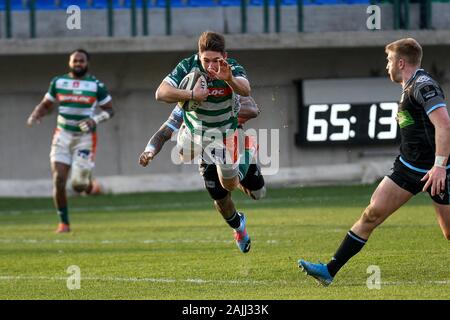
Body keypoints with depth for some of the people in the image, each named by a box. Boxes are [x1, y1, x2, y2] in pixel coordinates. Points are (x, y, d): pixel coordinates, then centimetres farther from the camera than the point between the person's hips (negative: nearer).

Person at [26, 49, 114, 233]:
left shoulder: (96, 85, -2)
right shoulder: (58, 82, 5)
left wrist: (95, 120, -15)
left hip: (85, 137, -2)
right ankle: (64, 223, 6)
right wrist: (35, 116, -5)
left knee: (78, 185, -7)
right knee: (58, 180, -8)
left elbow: (109, 110, 4)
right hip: (63, 135, 2)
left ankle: (89, 185, 33)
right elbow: (46, 105, 16)